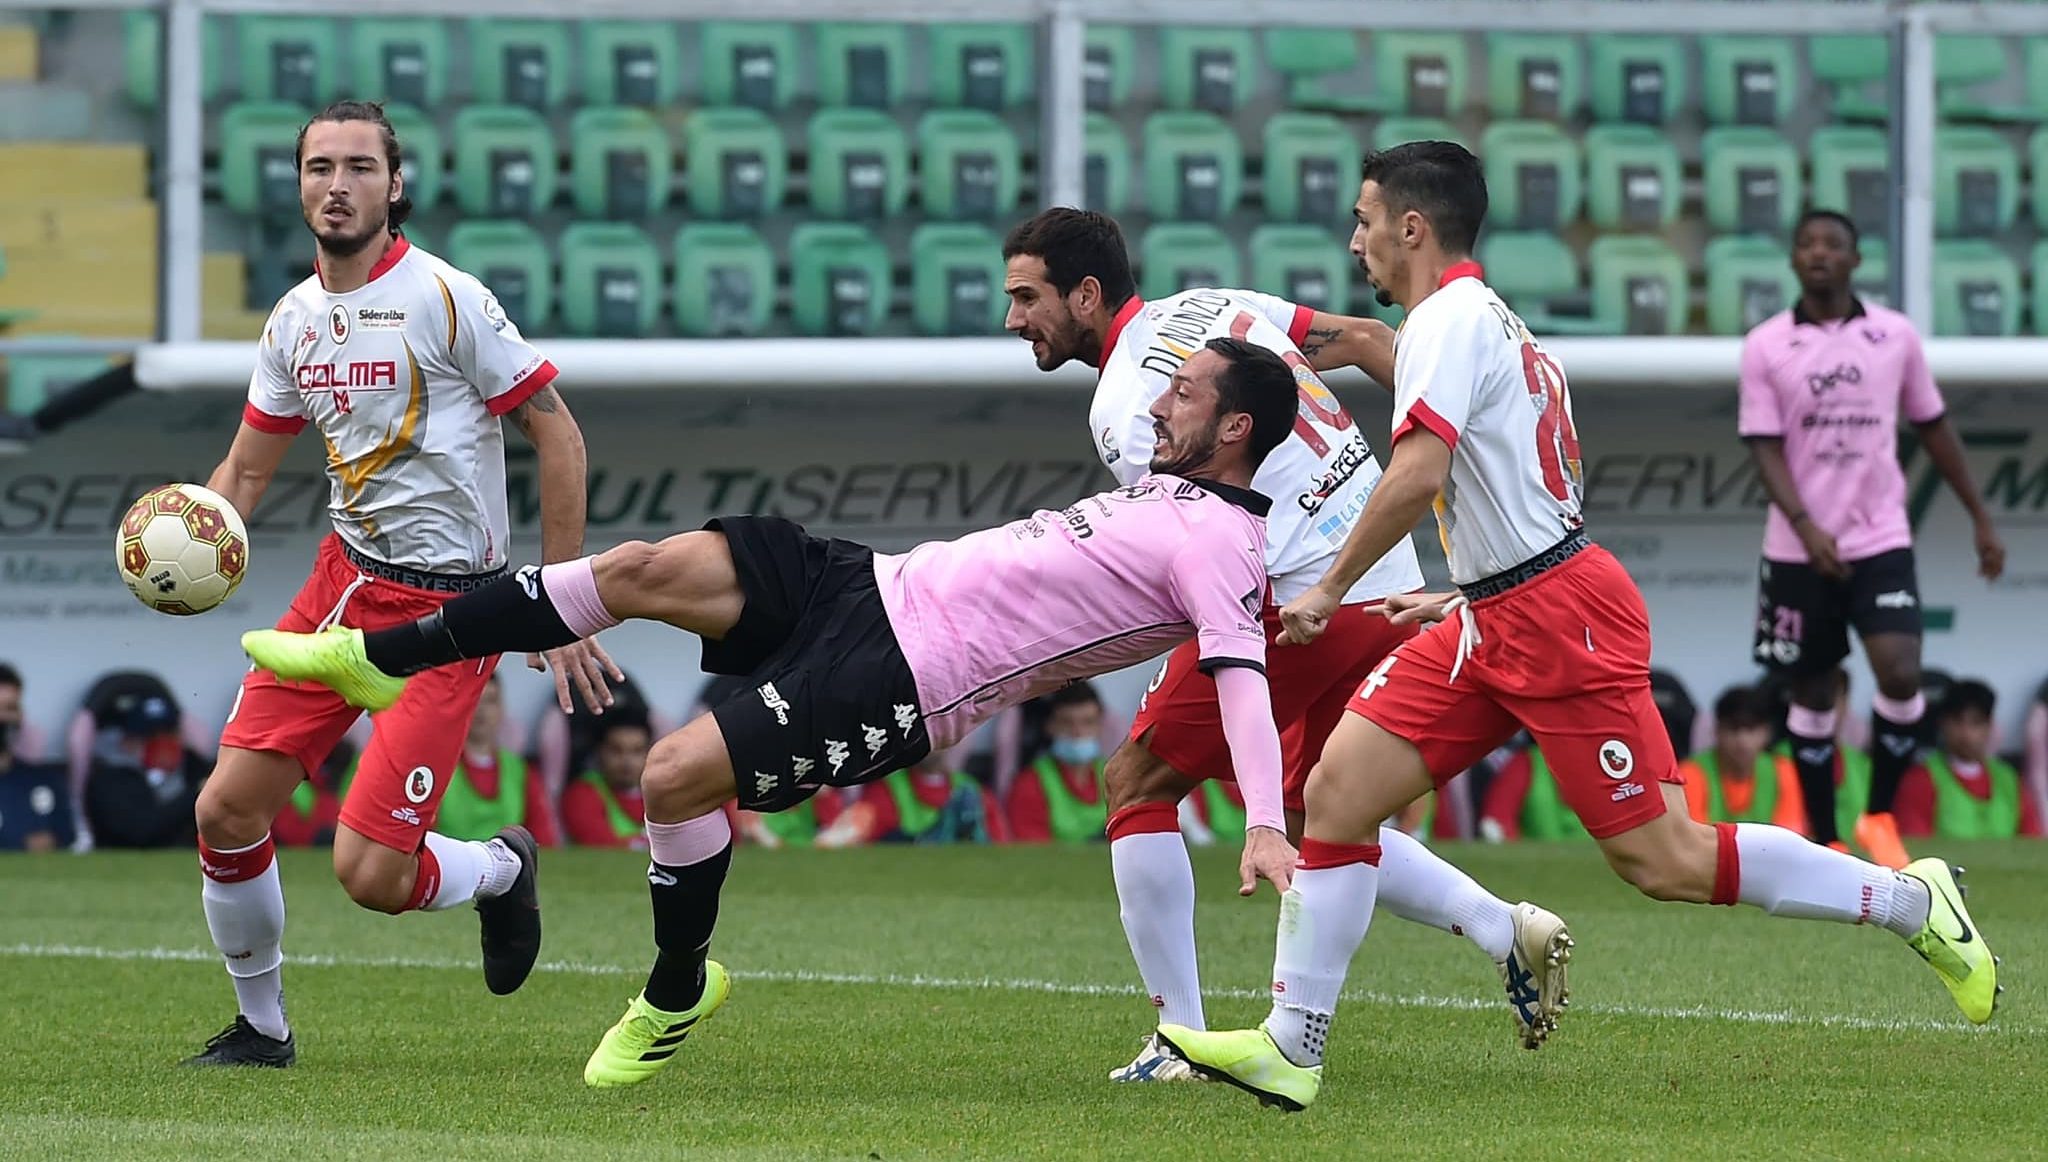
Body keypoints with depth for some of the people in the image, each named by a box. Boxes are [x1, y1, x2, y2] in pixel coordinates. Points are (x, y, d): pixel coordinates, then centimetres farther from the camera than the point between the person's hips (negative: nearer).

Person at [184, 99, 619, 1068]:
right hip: (343, 583, 6)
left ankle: (503, 868, 20)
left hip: (449, 604, -6)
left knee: (369, 871, -14)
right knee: (225, 810, -3)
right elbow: (245, 470, 16)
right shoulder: (295, 319, 7)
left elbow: (555, 431, -8)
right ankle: (261, 1026, 18)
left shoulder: (443, 298, -13)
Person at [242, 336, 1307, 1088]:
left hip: (897, 687, -9)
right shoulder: (1163, 490, 16)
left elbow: (1241, 671, -26)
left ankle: (677, 994, 9)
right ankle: (379, 659, 10)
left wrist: (1265, 823, -38)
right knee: (646, 568, -2)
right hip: (879, 588, 9)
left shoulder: (1219, 542, -12)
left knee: (675, 776, -19)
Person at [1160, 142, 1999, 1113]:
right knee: (1338, 788, -1)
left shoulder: (1449, 319, -12)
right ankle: (1291, 1050, -1)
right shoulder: (1491, 322, 19)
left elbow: (1416, 475, -24)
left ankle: (1912, 902, 5)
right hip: (1493, 622, 10)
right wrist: (1457, 599, 28)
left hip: (1559, 615, -10)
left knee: (1663, 861, -8)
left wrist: (1329, 589, -14)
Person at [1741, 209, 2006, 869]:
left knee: (1900, 677, -17)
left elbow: (1934, 428, 13)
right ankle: (1824, 844, 18)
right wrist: (1806, 527, -22)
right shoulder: (1765, 347, -2)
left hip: (1881, 542, 0)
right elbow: (1765, 447, -7)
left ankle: (1880, 818, 3)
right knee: (1813, 696, 6)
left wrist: (1980, 518, 13)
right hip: (1799, 551, 0)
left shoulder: (1895, 336, 3)